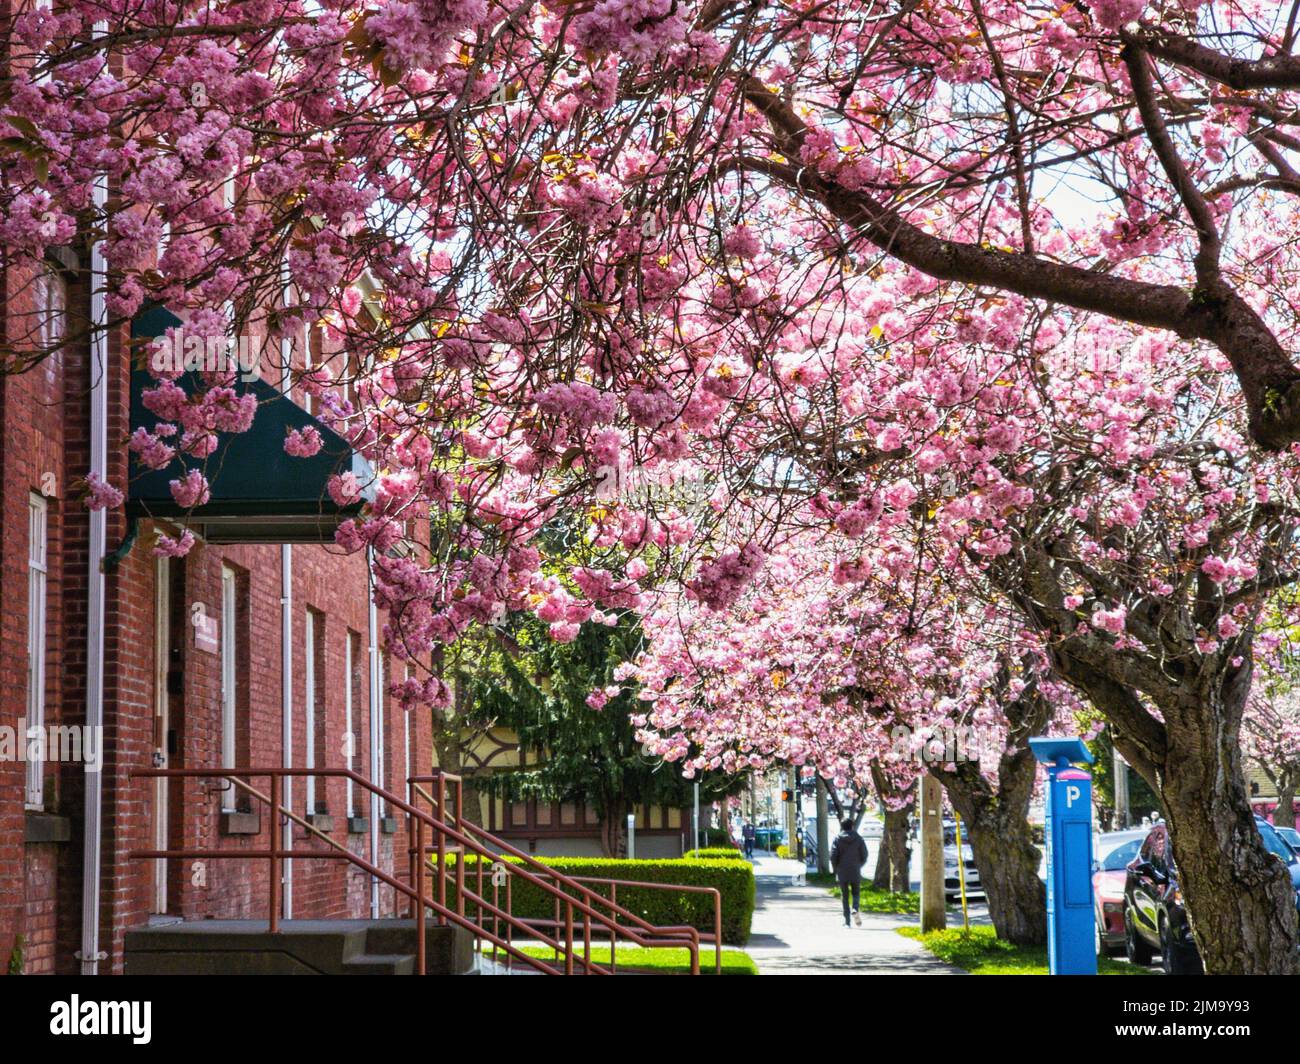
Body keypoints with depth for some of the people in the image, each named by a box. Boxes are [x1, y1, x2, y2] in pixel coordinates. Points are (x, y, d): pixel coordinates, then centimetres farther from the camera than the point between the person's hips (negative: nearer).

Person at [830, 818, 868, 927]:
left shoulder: (837, 839, -4)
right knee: (856, 893, 13)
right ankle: (855, 910, -17)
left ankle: (847, 921, 3)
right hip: (855, 872, 1)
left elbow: (833, 856, -8)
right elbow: (864, 855, 1)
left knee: (844, 895, 7)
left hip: (842, 872, -1)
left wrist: (835, 869, 6)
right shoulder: (859, 838, 0)